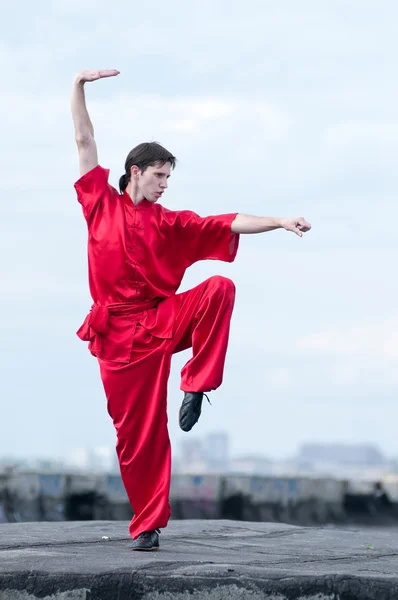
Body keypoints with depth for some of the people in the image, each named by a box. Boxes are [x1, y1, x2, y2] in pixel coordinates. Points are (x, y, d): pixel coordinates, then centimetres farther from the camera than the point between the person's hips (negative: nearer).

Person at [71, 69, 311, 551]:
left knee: (219, 289, -26)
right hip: (119, 331, -1)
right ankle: (147, 525, 10)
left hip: (162, 321, 1)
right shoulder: (101, 203, 6)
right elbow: (84, 141, 6)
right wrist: (78, 86, 2)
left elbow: (227, 224, 0)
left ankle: (195, 387, -17)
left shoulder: (170, 222, 8)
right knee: (136, 433, -2)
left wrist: (281, 222, -11)